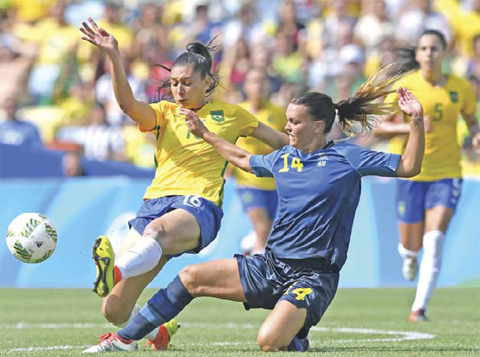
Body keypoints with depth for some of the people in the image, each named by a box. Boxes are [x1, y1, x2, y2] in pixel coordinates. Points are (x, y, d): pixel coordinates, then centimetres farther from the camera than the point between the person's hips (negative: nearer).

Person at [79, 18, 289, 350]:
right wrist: (114, 56, -18)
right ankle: (158, 330, 23)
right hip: (156, 202, 3)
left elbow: (282, 140, 26)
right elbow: (127, 103, -4)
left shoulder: (230, 114, 16)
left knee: (156, 230, -43)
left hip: (199, 206, -3)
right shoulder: (165, 113, 18)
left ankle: (116, 271, -71)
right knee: (114, 310, -6)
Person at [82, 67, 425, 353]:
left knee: (270, 341, -30)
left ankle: (297, 337, 7)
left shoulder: (346, 157, -6)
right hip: (271, 264, 7)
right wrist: (205, 134, 38)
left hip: (314, 274, -7)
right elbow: (243, 159, 33)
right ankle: (124, 339, 10)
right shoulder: (283, 158, 12)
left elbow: (408, 166, -7)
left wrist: (417, 121, -20)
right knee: (192, 277, 1)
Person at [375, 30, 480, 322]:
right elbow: (379, 127, -5)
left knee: (434, 240, -17)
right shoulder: (405, 87, -6)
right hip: (412, 174, 0)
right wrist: (411, 127, -21)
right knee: (413, 245, 8)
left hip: (447, 174, 0)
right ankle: (409, 253, 47)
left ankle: (420, 306, -13)